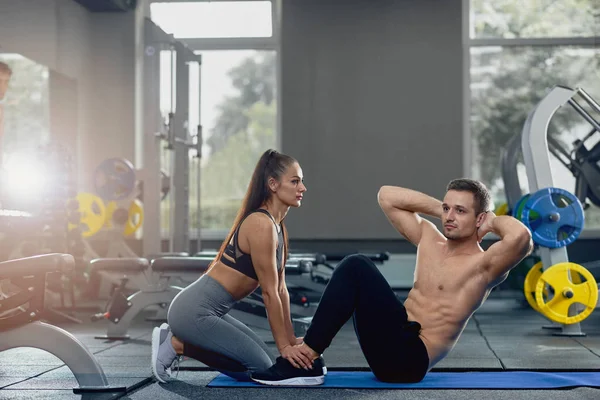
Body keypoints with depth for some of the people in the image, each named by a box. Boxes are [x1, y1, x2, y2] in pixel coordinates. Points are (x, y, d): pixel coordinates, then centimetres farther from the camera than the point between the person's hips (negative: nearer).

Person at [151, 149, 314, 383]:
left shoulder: (278, 227, 11)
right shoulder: (261, 224, -19)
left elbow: (281, 289, 16)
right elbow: (269, 293, -16)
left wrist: (291, 339, 16)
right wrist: (284, 346, -10)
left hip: (209, 310, 10)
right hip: (194, 310, -10)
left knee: (260, 361, 16)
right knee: (262, 368, -7)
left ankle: (177, 339, 13)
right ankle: (176, 345, -3)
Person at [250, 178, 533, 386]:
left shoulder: (484, 265, -8)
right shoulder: (429, 239, 12)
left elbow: (521, 238, -30)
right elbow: (386, 196, 18)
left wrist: (494, 221, -9)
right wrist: (438, 207, 11)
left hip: (410, 358, -8)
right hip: (395, 343, 8)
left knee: (356, 269, -16)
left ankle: (305, 360, -16)